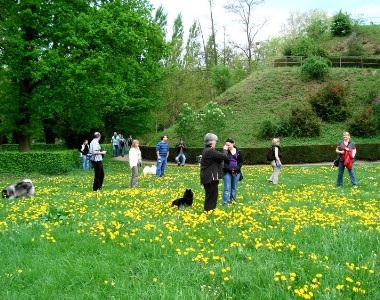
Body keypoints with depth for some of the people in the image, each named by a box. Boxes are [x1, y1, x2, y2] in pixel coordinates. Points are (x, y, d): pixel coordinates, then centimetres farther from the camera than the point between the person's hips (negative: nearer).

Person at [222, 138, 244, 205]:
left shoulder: (238, 152, 2)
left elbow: (241, 162, 4)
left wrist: (236, 169, -11)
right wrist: (230, 169, -17)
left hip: (236, 172, 3)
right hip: (227, 172, -2)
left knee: (234, 187, 11)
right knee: (227, 187, -5)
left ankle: (233, 200, 20)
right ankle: (225, 202, -5)